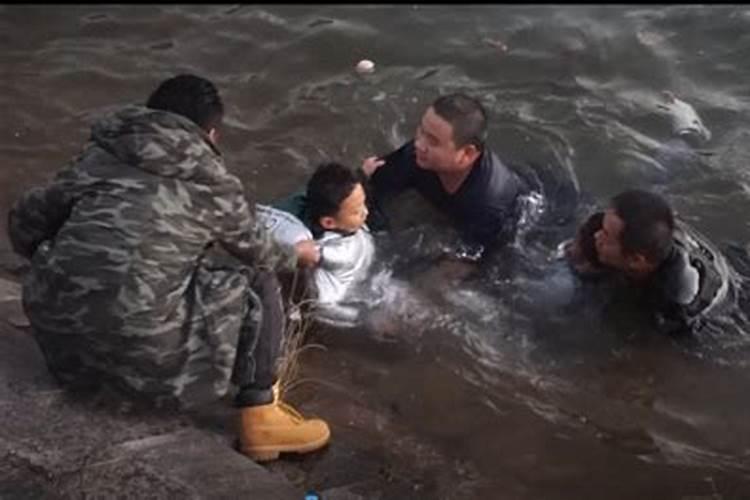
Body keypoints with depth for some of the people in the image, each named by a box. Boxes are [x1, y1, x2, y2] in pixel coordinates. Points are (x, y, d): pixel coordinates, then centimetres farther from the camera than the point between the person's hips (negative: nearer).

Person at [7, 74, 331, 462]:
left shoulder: (100, 155, 13)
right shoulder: (214, 185, 6)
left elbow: (24, 222, 14)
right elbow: (257, 252, 23)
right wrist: (297, 255, 45)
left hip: (56, 326, 6)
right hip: (136, 337, -5)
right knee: (257, 286, 13)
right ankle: (259, 420, 14)